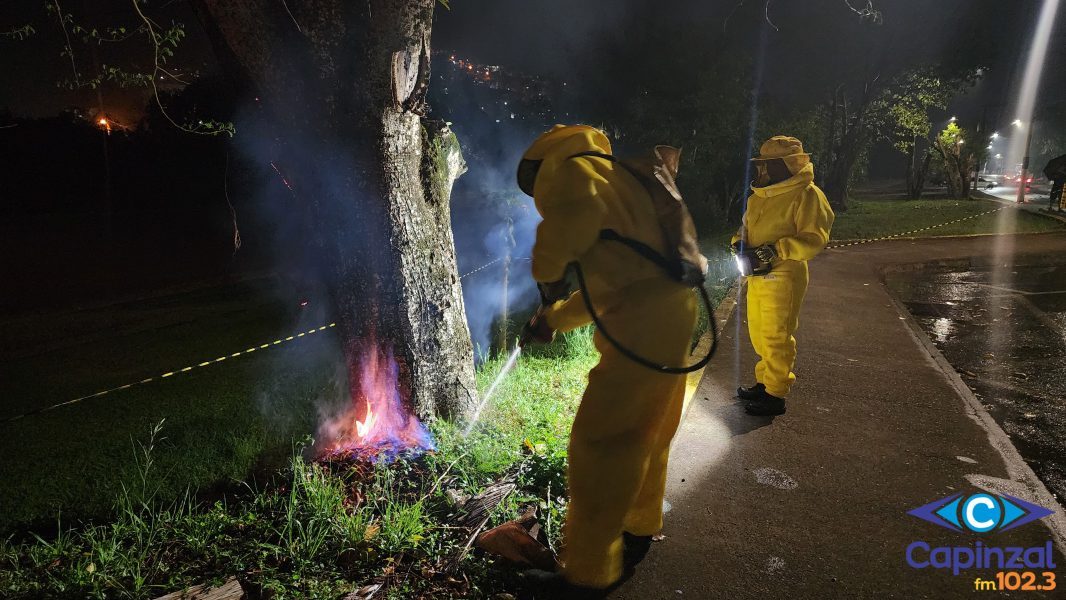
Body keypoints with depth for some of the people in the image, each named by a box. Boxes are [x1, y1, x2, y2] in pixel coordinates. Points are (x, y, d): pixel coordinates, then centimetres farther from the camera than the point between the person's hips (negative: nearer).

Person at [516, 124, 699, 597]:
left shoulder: (565, 165, -3)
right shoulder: (609, 179, 28)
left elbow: (576, 213, -30)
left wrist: (547, 269, -13)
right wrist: (554, 317, 25)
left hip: (644, 322, -10)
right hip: (668, 309, 10)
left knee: (598, 444, -1)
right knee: (646, 432, 23)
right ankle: (639, 528, 43)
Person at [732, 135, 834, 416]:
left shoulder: (806, 195, -11)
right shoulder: (757, 196, 13)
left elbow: (814, 238, -16)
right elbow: (747, 226, 23)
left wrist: (776, 250, -26)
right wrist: (740, 242, 1)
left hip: (782, 277, -8)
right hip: (756, 275, 8)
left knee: (775, 336, -3)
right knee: (759, 334, 16)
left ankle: (776, 395, 7)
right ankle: (764, 382, 30)